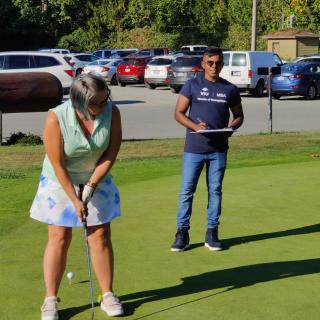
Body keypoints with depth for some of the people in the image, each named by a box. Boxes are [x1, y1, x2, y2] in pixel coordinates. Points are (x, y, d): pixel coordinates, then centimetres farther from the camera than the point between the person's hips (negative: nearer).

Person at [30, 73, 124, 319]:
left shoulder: (112, 112, -19)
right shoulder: (56, 119, -26)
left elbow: (111, 154, -11)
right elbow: (58, 165, -21)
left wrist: (92, 185, -15)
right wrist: (74, 199, -20)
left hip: (96, 181, 3)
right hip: (60, 183, -2)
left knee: (101, 236, 4)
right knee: (59, 238, 0)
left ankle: (108, 295, 16)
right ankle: (50, 300, 10)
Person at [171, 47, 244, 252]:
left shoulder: (230, 89, 6)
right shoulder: (192, 85, 1)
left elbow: (239, 116, 14)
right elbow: (179, 113, 1)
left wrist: (231, 128, -8)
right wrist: (195, 126, -17)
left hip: (218, 150, 2)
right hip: (193, 148, -1)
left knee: (215, 190, 7)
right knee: (186, 190, -1)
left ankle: (212, 233, 16)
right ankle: (182, 233, 7)